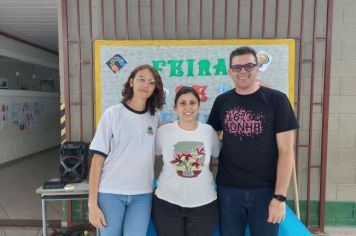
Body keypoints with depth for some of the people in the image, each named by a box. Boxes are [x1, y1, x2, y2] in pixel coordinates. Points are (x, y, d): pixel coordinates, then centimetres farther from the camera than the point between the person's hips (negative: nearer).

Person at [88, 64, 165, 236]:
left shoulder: (155, 117, 3)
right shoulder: (113, 114, -6)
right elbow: (98, 159, -6)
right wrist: (92, 203, -8)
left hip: (143, 194, 2)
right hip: (111, 192, -2)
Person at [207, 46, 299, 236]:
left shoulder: (276, 100, -6)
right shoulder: (222, 101, 3)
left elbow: (286, 151, -7)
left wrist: (280, 196, -11)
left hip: (265, 190, -2)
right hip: (228, 189, 3)